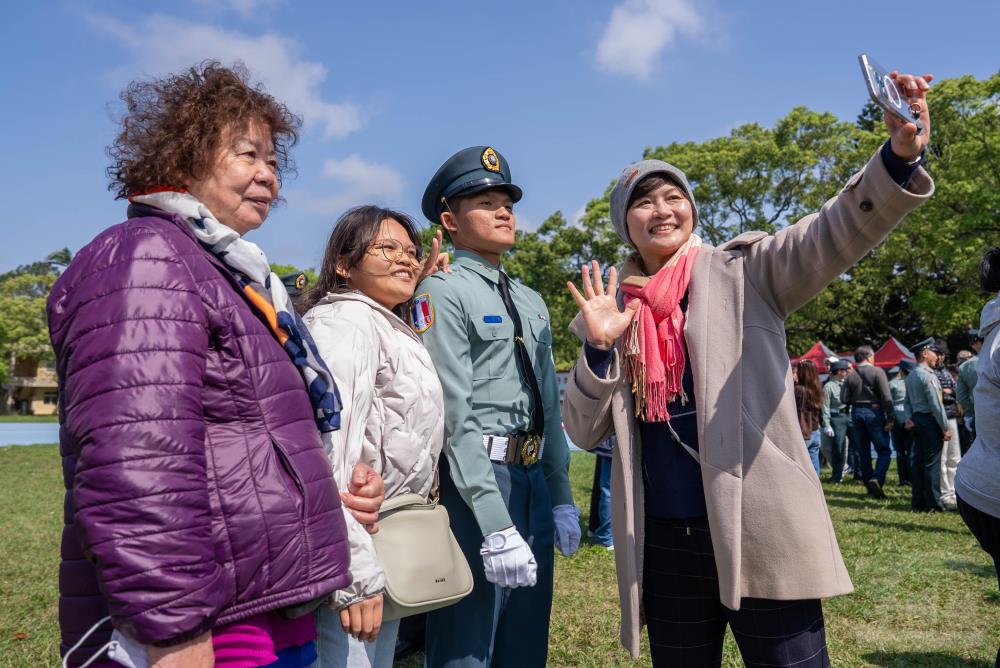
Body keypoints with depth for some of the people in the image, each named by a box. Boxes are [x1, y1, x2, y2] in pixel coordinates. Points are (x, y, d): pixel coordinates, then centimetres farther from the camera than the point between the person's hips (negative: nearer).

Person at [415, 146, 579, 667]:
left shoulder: (532, 303, 16)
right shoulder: (443, 292, -9)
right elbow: (455, 415, -17)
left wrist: (562, 500, 13)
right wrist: (496, 525, -22)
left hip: (535, 477, 8)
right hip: (474, 481, -8)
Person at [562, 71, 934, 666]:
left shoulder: (745, 272, 1)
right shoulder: (613, 308, 7)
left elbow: (836, 234, -17)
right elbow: (584, 433, 4)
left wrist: (900, 156, -35)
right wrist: (599, 349, -12)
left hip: (763, 532, -2)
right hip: (663, 541, 3)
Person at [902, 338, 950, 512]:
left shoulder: (910, 376, 13)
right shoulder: (928, 376, -15)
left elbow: (907, 401, 10)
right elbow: (936, 404, -17)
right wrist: (945, 428, -13)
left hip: (916, 420, 8)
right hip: (930, 421, -8)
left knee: (918, 460, 9)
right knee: (932, 462, -3)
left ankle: (918, 501, 14)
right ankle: (934, 503, 1)